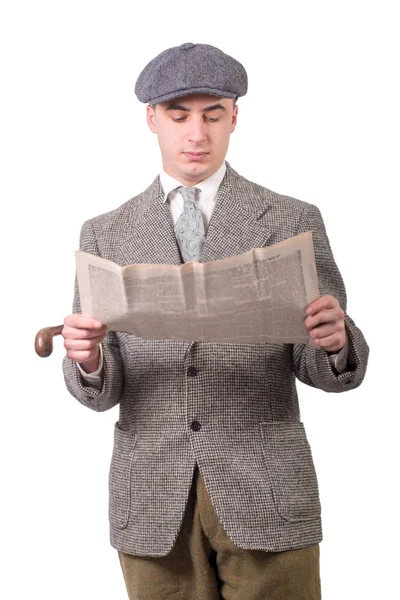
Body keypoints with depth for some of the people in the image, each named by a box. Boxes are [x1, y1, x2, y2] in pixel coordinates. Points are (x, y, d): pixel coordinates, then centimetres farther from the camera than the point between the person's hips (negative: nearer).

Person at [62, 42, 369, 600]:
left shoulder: (293, 221, 2)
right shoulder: (106, 235, 7)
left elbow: (322, 368, 0)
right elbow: (103, 390, 4)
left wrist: (335, 340, -22)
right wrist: (87, 359, -19)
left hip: (265, 491, -1)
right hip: (153, 500, 1)